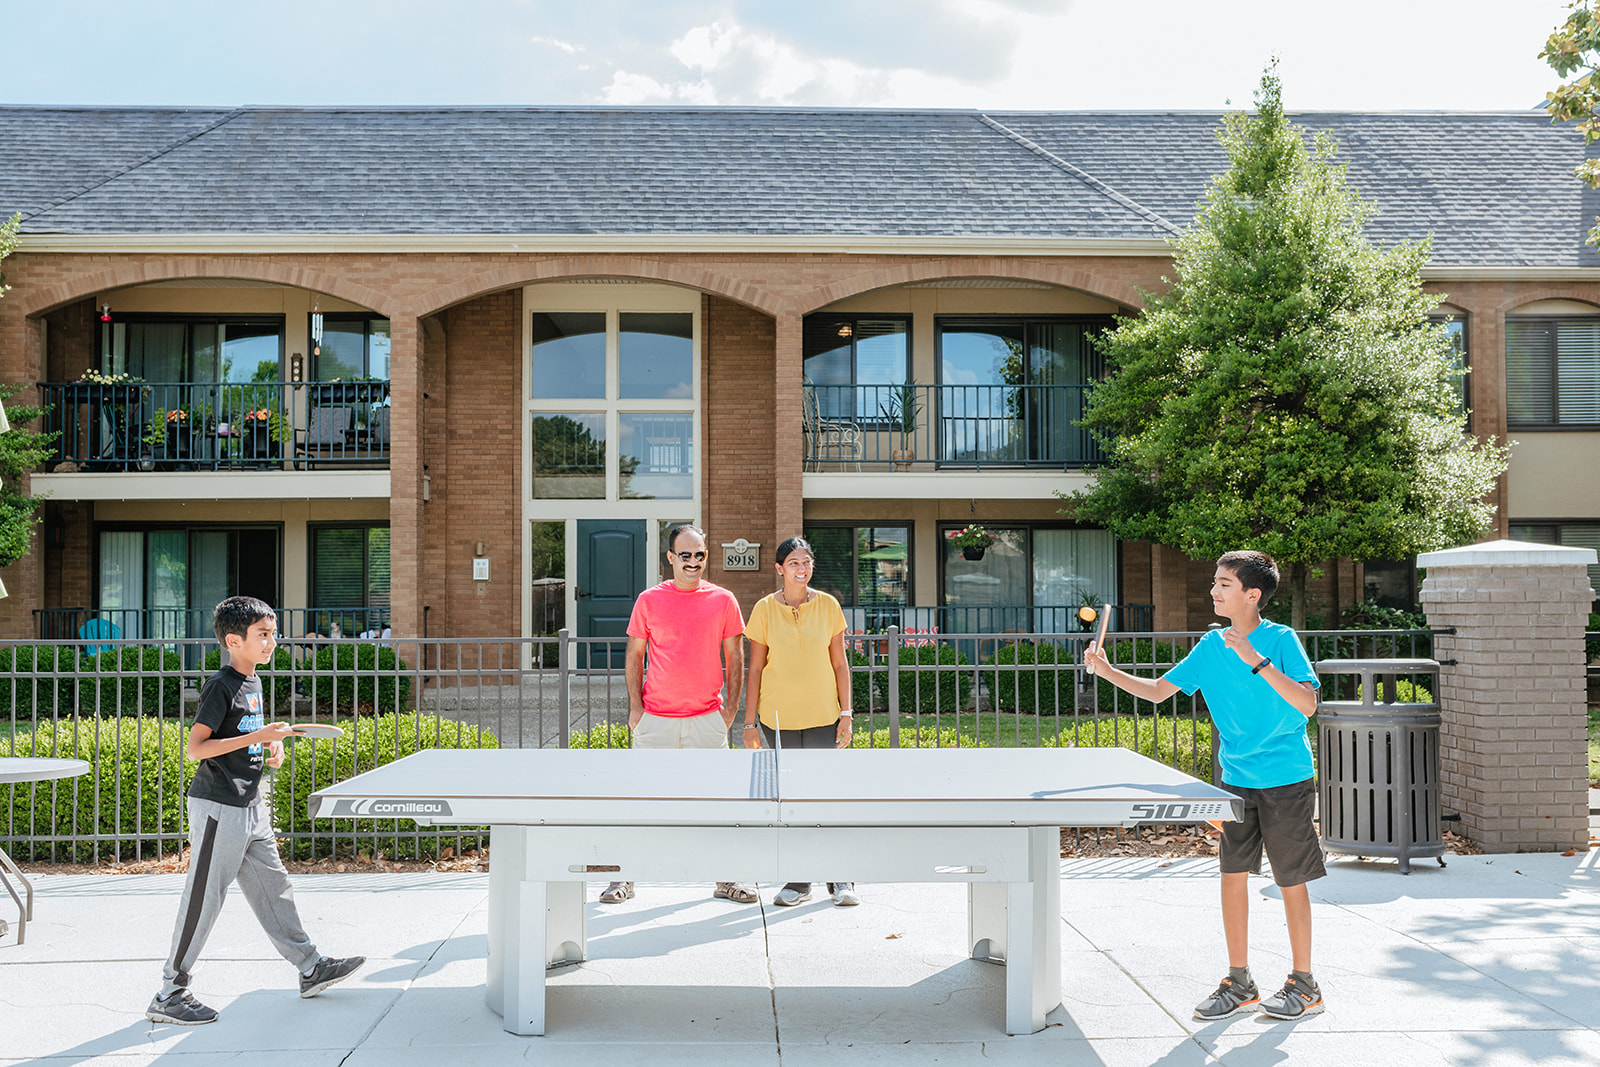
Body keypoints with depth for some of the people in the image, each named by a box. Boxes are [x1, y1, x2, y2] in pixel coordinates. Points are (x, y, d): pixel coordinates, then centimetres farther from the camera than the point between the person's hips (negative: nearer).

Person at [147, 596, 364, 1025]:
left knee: (273, 889, 14)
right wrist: (258, 736, -24)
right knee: (203, 900, -2)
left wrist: (272, 746, 8)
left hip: (250, 808, 9)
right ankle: (169, 994, 9)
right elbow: (195, 748, -21)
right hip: (218, 809, -9)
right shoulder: (220, 686, -15)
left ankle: (311, 968, 21)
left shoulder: (253, 683, 13)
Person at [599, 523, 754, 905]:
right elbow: (634, 656, 7)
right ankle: (624, 877, 14)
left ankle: (725, 878, 16)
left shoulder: (723, 601, 4)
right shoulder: (649, 600, 3)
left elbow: (734, 658, 8)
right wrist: (635, 706, 0)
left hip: (707, 717, 1)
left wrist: (731, 707, 1)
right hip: (656, 717, 0)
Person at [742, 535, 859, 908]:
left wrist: (846, 714, -1)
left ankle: (840, 880, 10)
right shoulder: (765, 609, -1)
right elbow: (755, 669, 2)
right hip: (779, 717, 0)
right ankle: (799, 882, 15)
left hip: (823, 715, 0)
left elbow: (840, 664, 5)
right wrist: (749, 722, -1)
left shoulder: (827, 605, 1)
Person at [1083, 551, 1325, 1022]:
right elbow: (1158, 690, 8)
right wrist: (1109, 672, -6)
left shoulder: (1282, 640, -12)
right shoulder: (1210, 646, 3)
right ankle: (1240, 983, 18)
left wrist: (1257, 661, -30)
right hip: (1236, 779, 5)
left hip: (1286, 780, -5)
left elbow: (1307, 704, -23)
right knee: (1232, 873, 6)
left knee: (1290, 880, 3)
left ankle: (1304, 985, 18)